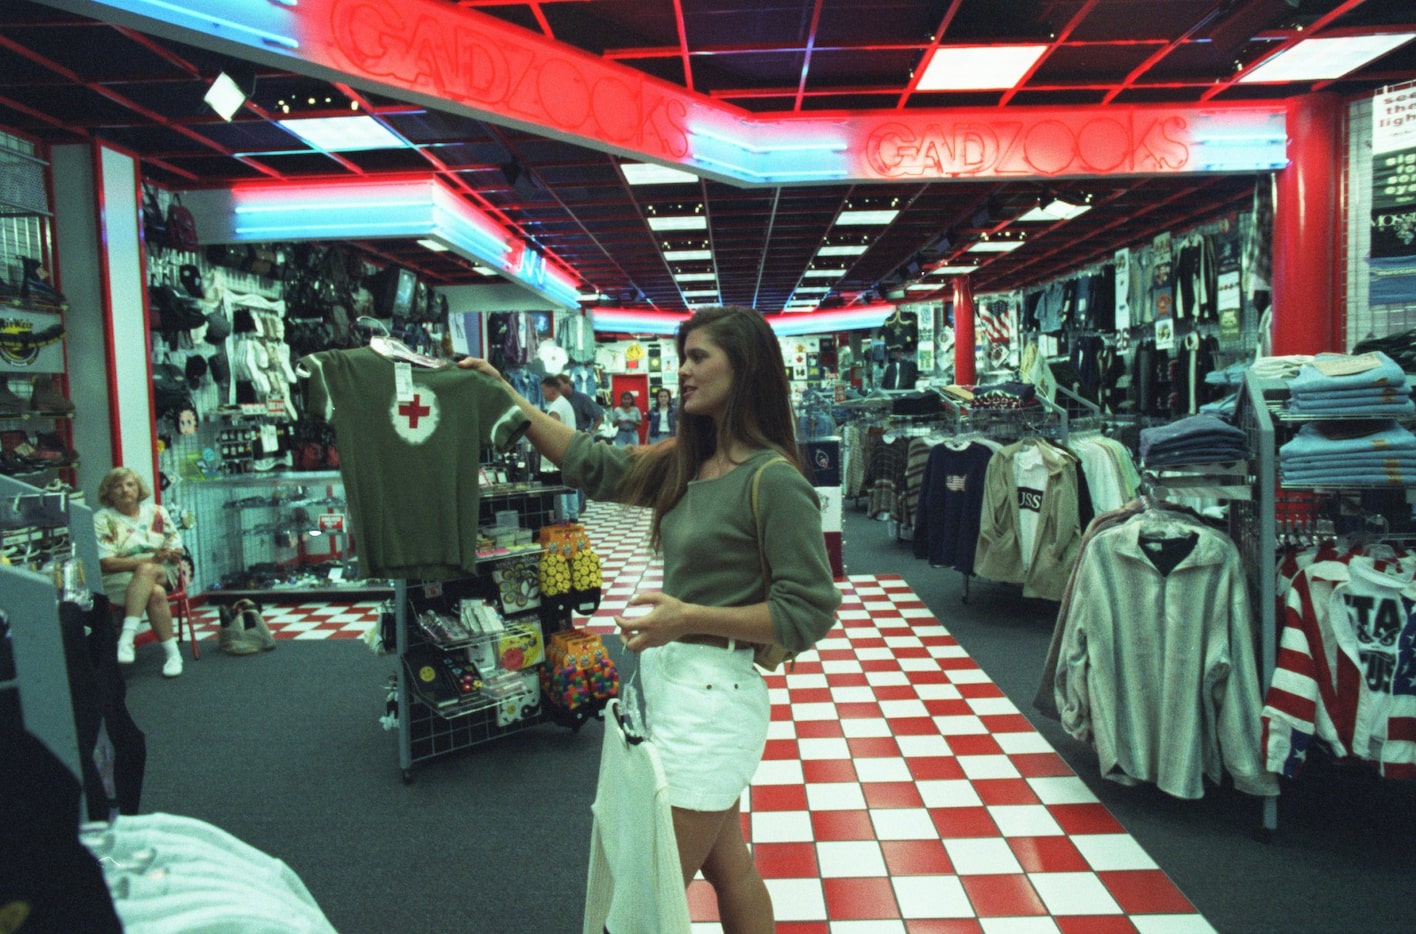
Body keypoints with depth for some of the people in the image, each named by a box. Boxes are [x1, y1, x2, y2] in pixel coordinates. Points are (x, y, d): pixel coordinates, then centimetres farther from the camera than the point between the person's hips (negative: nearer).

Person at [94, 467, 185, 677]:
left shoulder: (156, 512, 12)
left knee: (147, 571, -36)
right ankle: (172, 653, -32)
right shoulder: (102, 520, 2)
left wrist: (172, 554, -15)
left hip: (163, 573, 2)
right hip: (119, 579, -2)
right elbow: (105, 564, -9)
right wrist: (150, 558, -21)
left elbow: (176, 550, 12)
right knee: (155, 593, -34)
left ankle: (127, 637, -40)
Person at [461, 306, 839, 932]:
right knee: (728, 869, 23)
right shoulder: (687, 464, 7)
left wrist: (691, 617, -20)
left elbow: (810, 611, -19)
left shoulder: (774, 480, -18)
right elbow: (591, 464, 12)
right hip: (670, 678, 8)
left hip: (711, 696, -8)